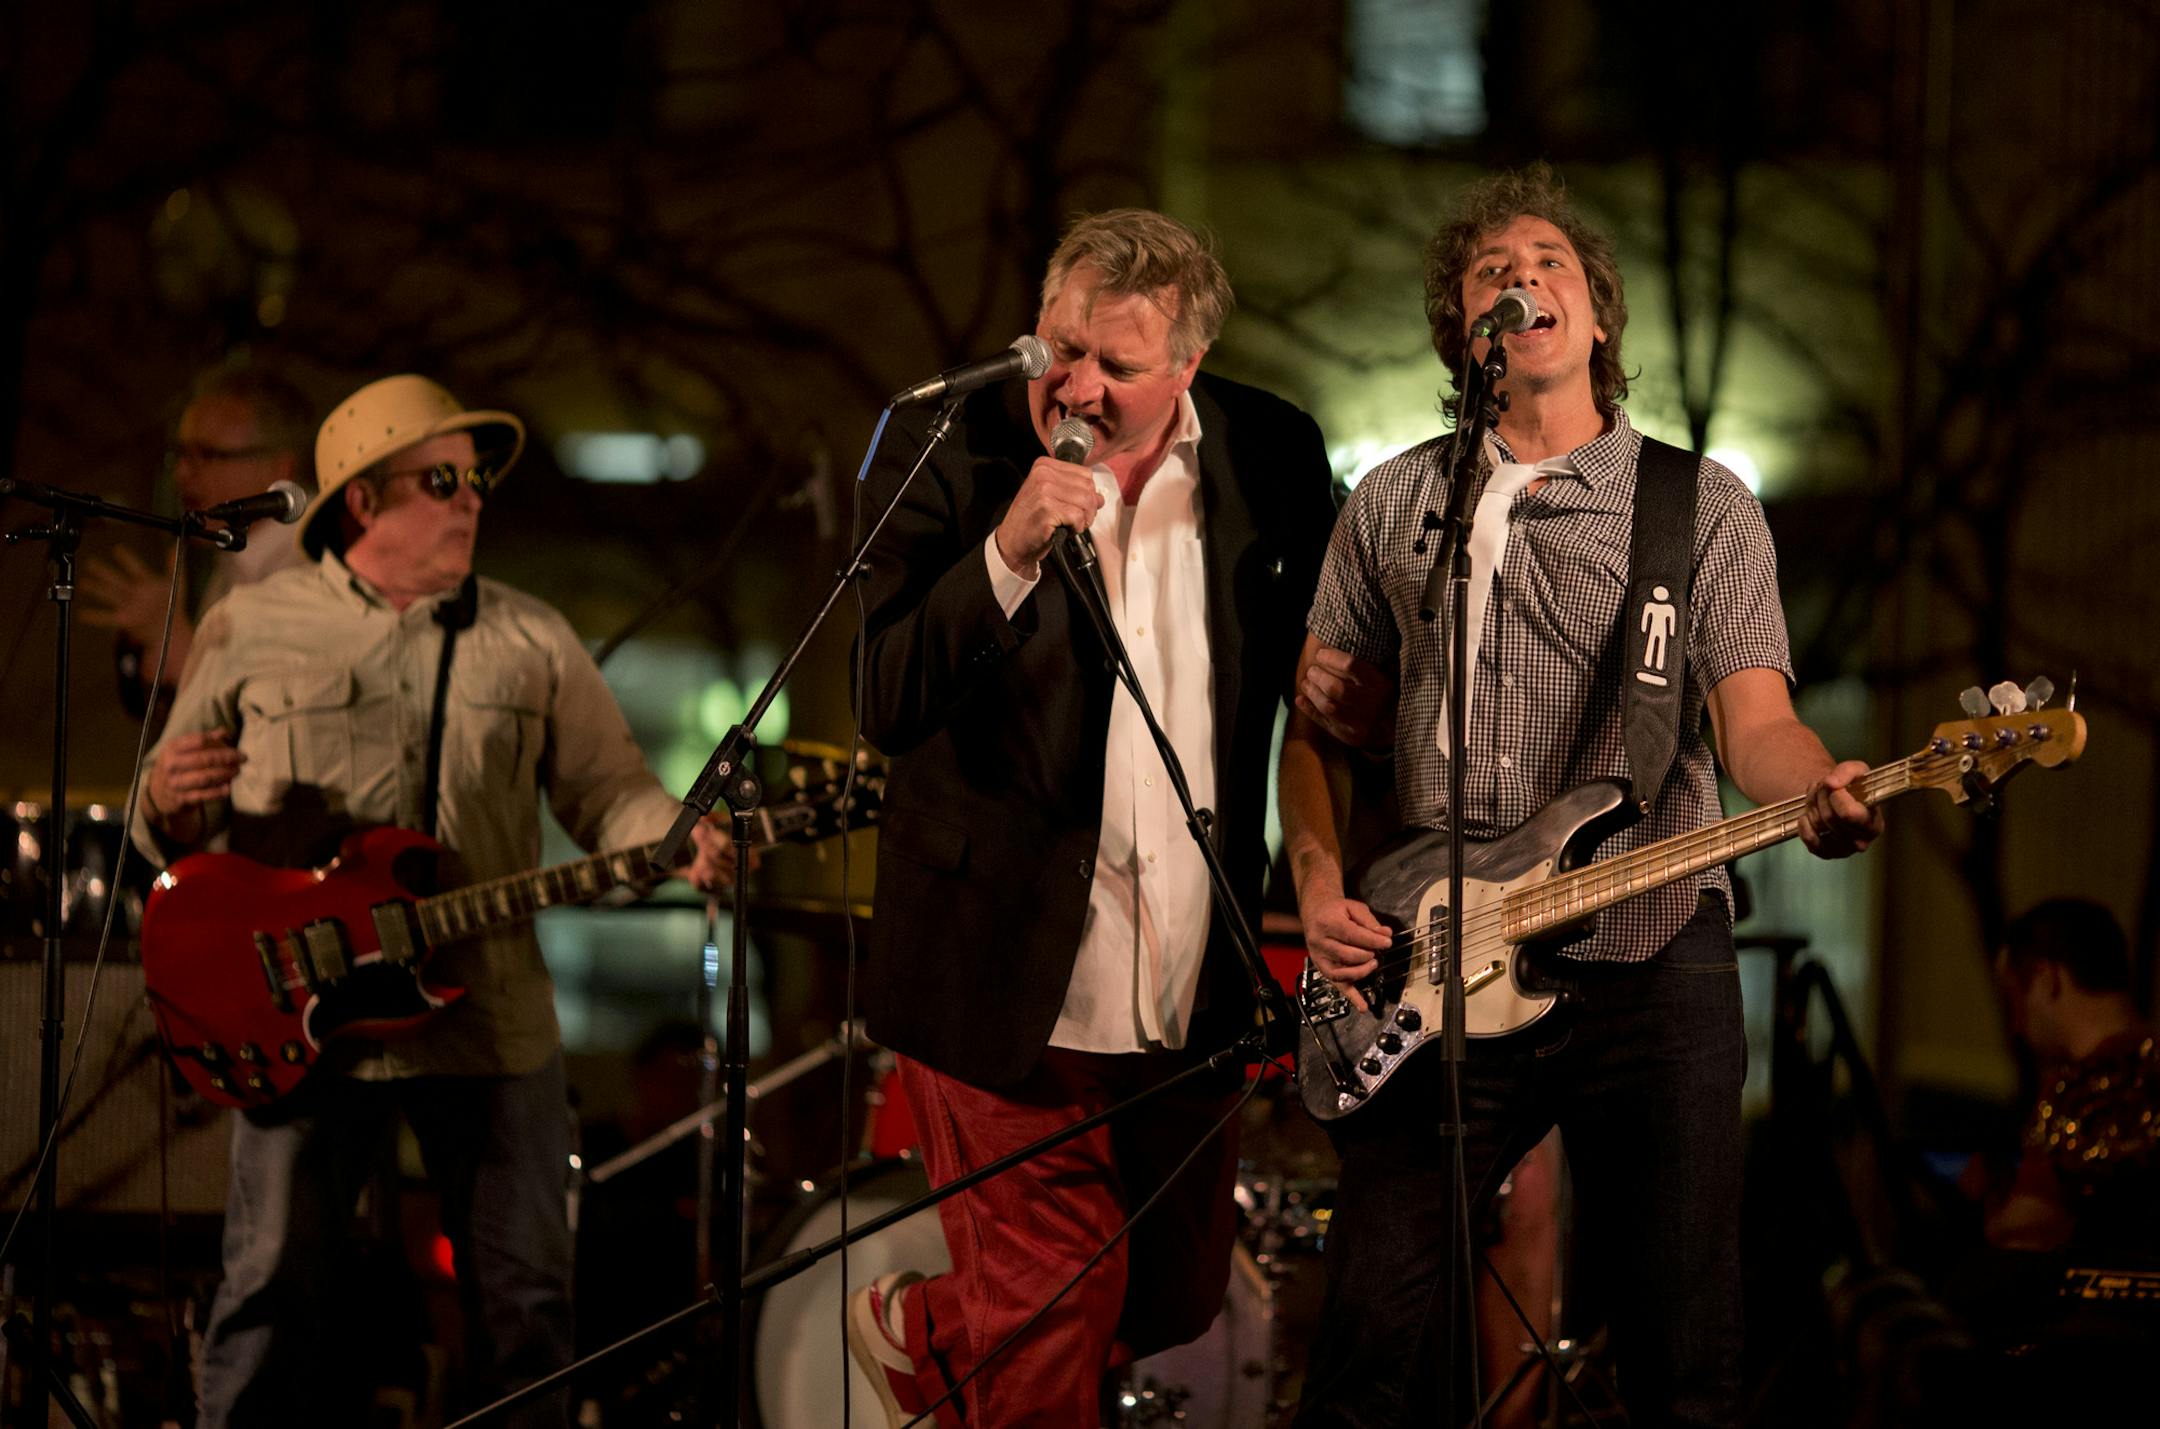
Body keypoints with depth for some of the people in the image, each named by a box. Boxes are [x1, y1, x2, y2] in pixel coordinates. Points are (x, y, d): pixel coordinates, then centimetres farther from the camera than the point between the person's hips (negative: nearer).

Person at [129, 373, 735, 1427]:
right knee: (274, 1290, -3)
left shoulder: (531, 643, 10)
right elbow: (169, 829, 9)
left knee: (523, 1296, 3)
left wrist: (682, 843, -16)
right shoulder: (248, 630, 6)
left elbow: (609, 791, 6)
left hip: (489, 1016, 2)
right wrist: (170, 807, -16)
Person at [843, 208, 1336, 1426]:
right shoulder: (949, 455, -10)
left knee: (1173, 1303, 17)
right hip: (1009, 985, -4)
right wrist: (1006, 557, -29)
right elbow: (889, 707, -17)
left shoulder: (1272, 455, 0)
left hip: (1193, 993, 4)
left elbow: (1323, 665, 15)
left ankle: (920, 1331, 42)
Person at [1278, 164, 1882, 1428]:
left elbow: (1754, 718, -4)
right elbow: (1318, 728, 17)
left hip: (1648, 958, -1)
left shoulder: (1704, 508, 6)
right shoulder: (1393, 506, 13)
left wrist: (1819, 788, -27)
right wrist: (1321, 885, 0)